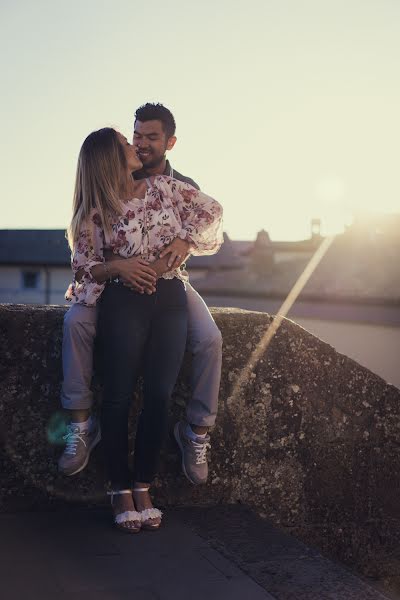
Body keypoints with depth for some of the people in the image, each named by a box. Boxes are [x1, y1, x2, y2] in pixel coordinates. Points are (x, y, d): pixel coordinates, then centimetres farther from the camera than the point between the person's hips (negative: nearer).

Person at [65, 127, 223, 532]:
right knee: (119, 396, -6)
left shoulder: (163, 187, 9)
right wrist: (117, 267, -18)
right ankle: (121, 490, 5)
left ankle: (143, 487, 8)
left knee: (159, 395, -4)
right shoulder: (96, 212, 2)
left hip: (170, 298, 2)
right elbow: (83, 265, 2)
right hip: (123, 302, -2)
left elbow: (211, 210, 10)